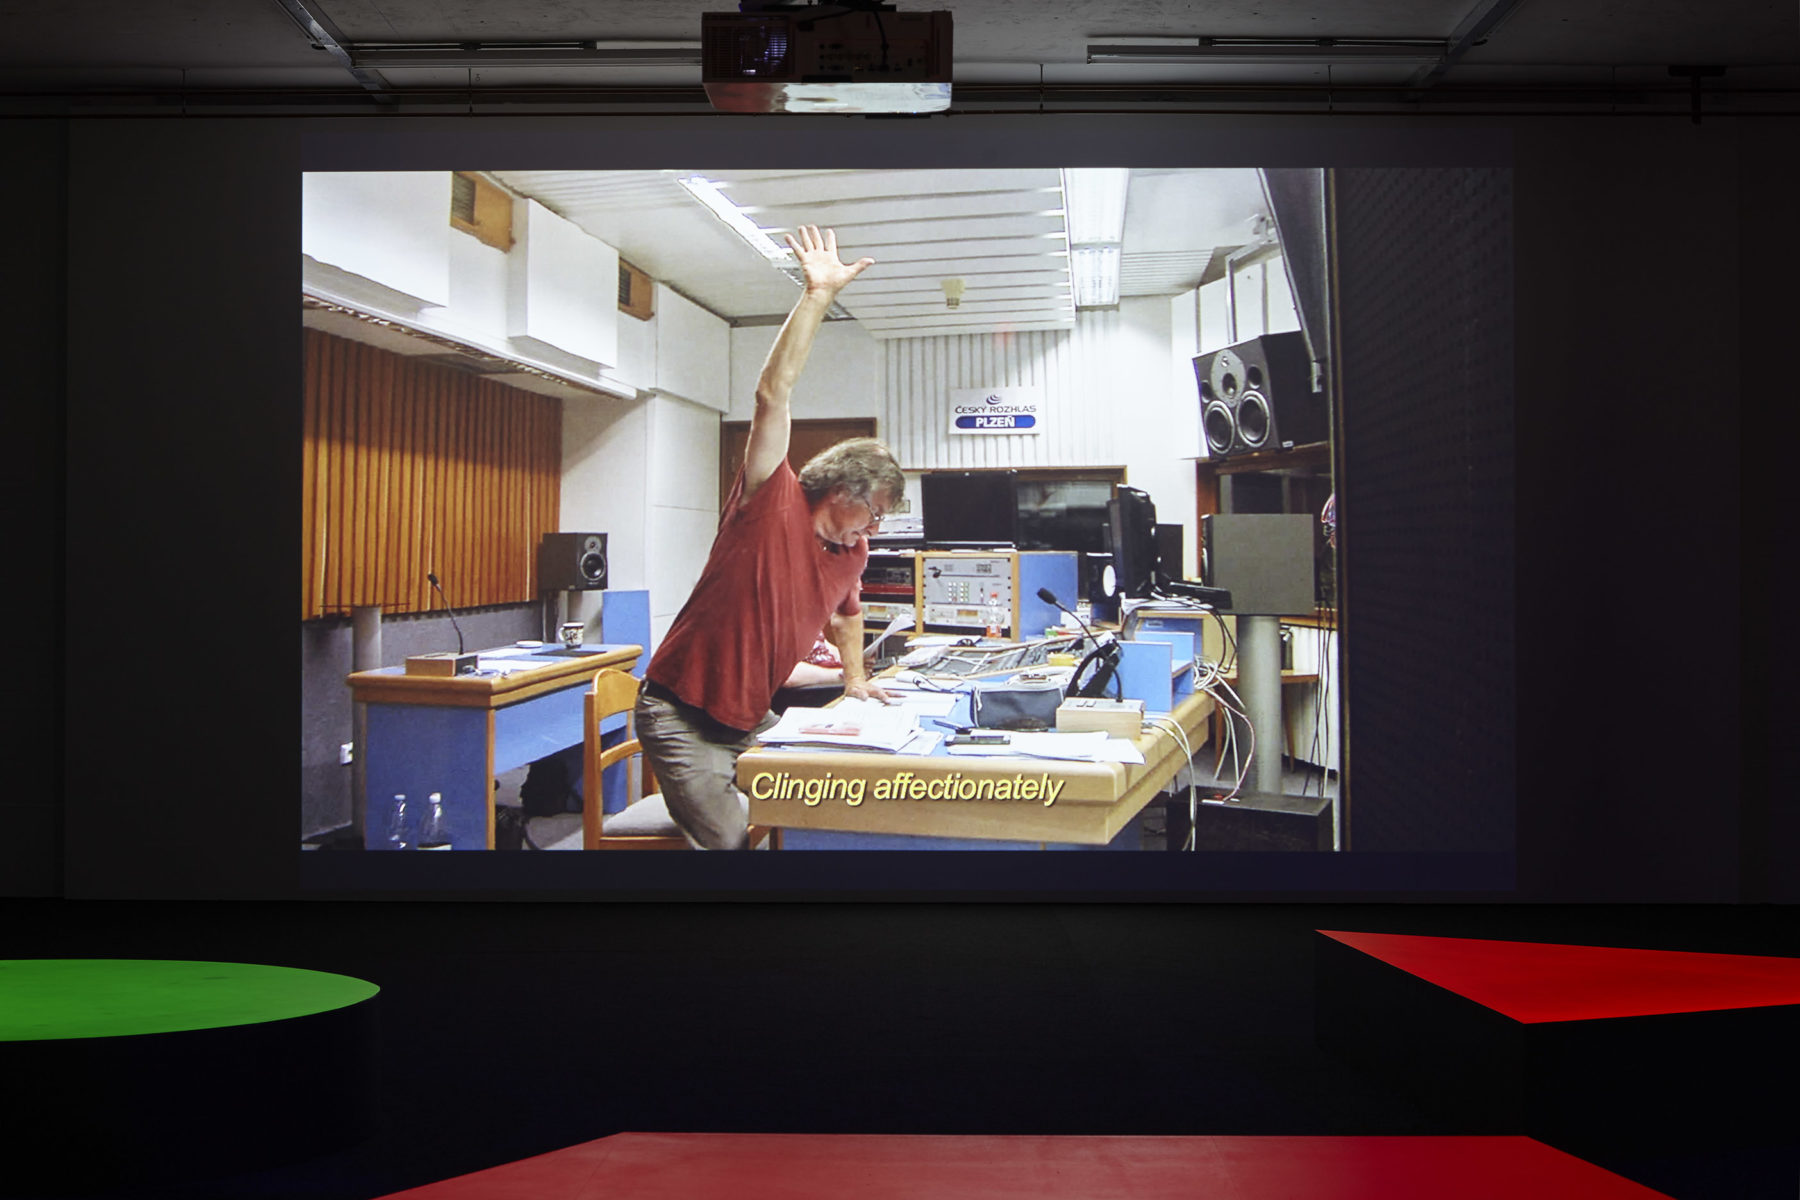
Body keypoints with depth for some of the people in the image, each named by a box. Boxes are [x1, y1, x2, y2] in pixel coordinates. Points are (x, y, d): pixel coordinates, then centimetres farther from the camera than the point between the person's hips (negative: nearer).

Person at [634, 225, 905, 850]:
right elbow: (773, 395, -21)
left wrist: (855, 676, 24)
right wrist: (819, 294, -24)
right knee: (731, 840, -14)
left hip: (750, 720, 7)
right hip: (682, 716, -7)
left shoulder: (852, 552, 8)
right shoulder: (773, 504, -12)